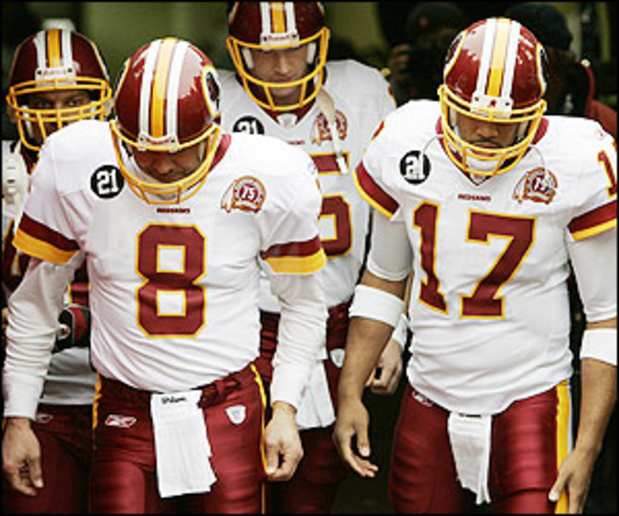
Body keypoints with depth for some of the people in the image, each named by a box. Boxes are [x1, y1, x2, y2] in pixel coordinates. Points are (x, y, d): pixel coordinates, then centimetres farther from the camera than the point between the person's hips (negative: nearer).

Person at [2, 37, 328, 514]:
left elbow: (303, 303, 8)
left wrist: (285, 408, 0)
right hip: (125, 416, 0)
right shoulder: (74, 167, -7)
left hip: (229, 412, 0)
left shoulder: (274, 178, -6)